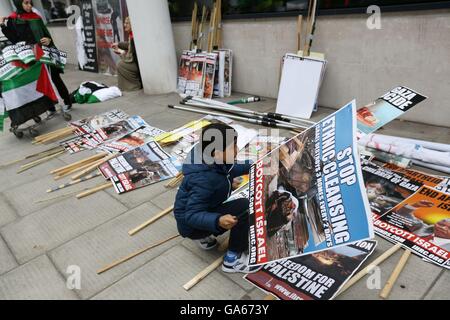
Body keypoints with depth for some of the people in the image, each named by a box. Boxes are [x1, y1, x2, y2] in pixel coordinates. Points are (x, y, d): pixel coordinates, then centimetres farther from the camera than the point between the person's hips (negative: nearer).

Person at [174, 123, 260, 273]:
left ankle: (204, 236, 20)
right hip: (192, 224, -9)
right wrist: (218, 221, -49)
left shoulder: (212, 162, -10)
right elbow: (191, 216, -33)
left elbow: (227, 172, 13)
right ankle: (233, 259, -7)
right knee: (245, 208, -22)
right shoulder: (204, 180, -35)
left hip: (201, 211, 9)